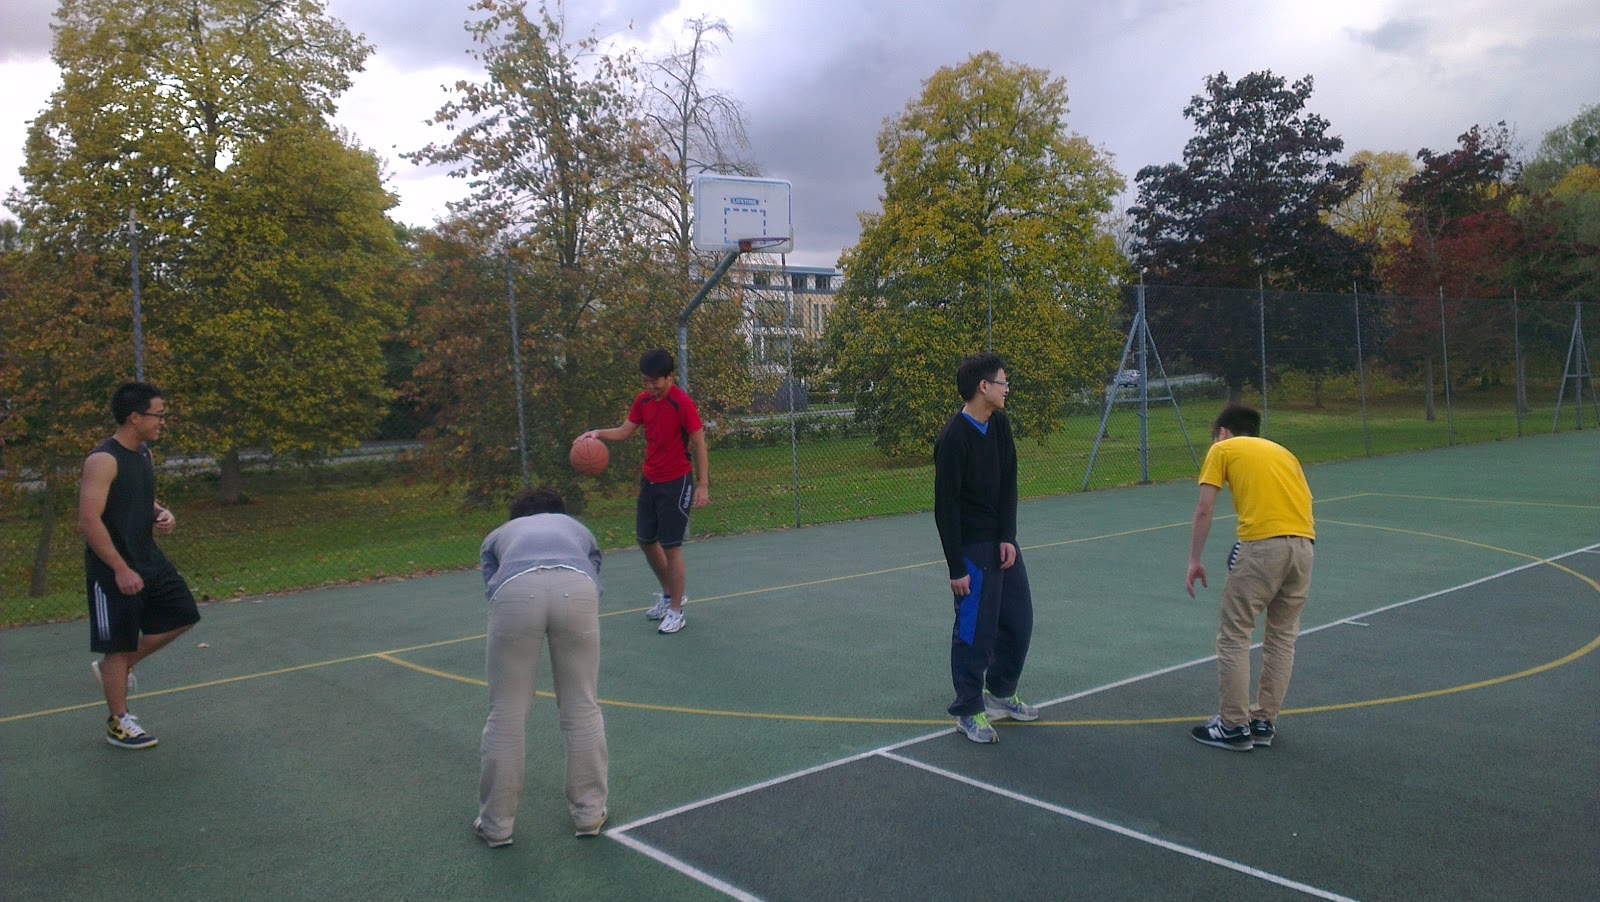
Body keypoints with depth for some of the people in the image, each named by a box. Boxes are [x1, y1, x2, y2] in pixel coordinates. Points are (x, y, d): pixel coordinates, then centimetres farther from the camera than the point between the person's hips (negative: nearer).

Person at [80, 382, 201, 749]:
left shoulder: (143, 453, 8)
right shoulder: (103, 460, -20)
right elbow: (89, 520, -24)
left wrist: (163, 514, 0)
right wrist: (120, 570, -25)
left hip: (149, 560, 9)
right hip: (113, 570, -9)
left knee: (182, 616, 13)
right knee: (118, 645, 2)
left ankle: (120, 666, 28)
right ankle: (118, 723, 17)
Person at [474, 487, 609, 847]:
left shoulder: (497, 536, 38)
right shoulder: (579, 529, 40)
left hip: (515, 591, 0)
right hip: (577, 587, 1)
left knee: (506, 712, 11)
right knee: (582, 706, 15)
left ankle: (496, 825, 24)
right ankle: (589, 813, 26)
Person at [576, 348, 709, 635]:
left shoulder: (682, 403, -17)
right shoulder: (643, 400, 4)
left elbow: (699, 443, -14)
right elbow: (625, 431, 12)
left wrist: (703, 485, -17)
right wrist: (598, 433, -8)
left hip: (676, 483, -7)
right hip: (649, 480, 8)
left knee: (671, 547, -3)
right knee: (646, 540, 15)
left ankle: (676, 611, 10)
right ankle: (669, 594, 36)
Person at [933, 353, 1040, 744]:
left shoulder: (1000, 424, 4)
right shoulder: (954, 438, -19)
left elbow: (1008, 484, 5)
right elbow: (946, 507, -17)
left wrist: (1008, 537, -6)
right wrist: (957, 568, -17)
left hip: (1003, 542, 8)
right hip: (972, 548, -8)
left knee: (1019, 621, 15)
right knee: (975, 630, -1)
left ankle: (1000, 693, 33)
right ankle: (969, 712, 15)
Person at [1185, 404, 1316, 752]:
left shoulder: (1222, 449, 13)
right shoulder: (1283, 451, 28)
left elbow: (1204, 510, 4)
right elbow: (1304, 506, 19)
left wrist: (1194, 561, 7)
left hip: (1262, 544, -6)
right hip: (1304, 544, 6)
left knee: (1234, 635, 4)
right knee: (1283, 637, 16)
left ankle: (1234, 726, 7)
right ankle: (1264, 723, 22)